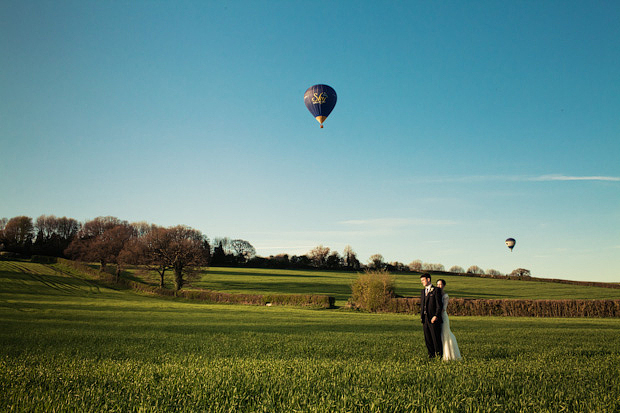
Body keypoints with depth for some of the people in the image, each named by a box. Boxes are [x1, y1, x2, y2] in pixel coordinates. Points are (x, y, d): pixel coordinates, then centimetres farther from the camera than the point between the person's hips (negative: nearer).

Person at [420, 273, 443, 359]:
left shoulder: (436, 290, -5)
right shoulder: (423, 291, 16)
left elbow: (439, 305, -9)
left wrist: (436, 316, -17)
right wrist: (421, 316, 11)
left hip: (433, 319, -7)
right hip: (425, 319, 7)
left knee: (436, 338, -2)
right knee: (427, 339, 9)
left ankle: (439, 356, 7)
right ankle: (431, 356, 17)